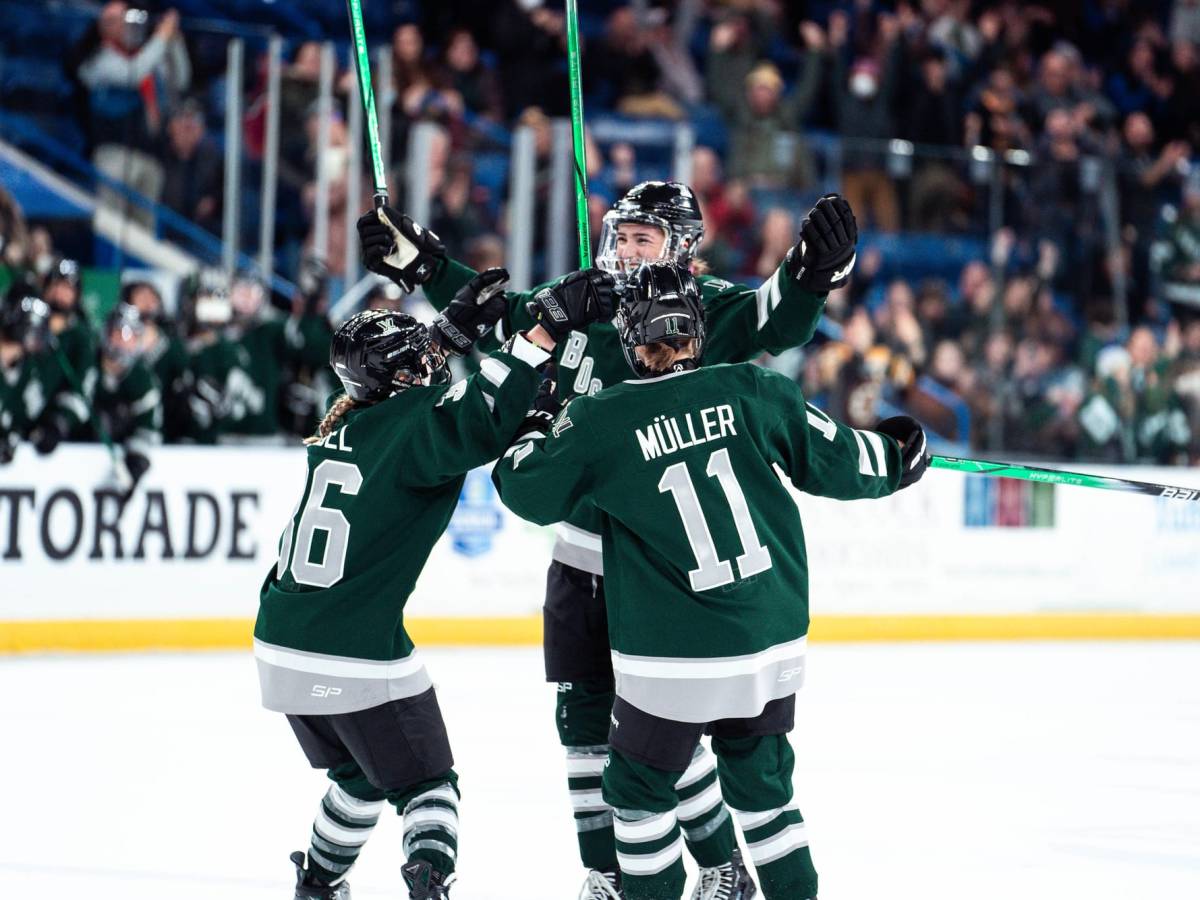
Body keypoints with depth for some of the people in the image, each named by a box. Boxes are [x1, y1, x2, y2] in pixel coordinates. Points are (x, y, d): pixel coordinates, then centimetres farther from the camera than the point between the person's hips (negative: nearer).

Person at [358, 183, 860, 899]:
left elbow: (778, 321, -29)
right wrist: (420, 262, 13)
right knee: (583, 719, 8)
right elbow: (497, 311, 18)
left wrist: (816, 270, -48)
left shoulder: (707, 310, -11)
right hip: (579, 554, 6)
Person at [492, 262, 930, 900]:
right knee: (762, 785, 19)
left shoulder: (600, 423, -8)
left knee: (638, 788, 14)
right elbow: (834, 461, 5)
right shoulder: (752, 391, -4)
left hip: (672, 661, -4)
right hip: (773, 645, 4)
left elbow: (527, 492, 6)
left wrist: (531, 433, 24)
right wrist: (895, 455, 25)